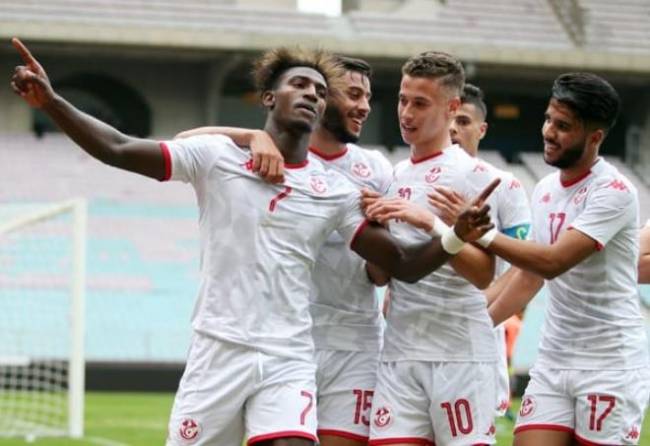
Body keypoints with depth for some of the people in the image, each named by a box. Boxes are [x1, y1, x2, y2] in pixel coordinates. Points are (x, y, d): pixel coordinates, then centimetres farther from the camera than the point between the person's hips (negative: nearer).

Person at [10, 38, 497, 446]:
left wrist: (456, 237, -12)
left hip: (288, 359, 1)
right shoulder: (217, 155, -1)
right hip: (219, 349, -1)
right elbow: (117, 150, -6)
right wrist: (50, 102, -19)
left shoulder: (335, 191, 6)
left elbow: (403, 264, 6)